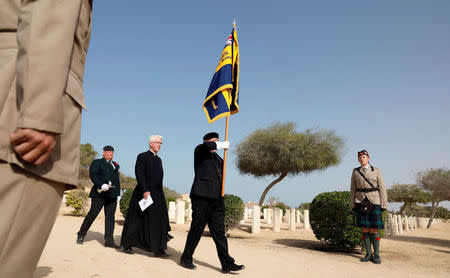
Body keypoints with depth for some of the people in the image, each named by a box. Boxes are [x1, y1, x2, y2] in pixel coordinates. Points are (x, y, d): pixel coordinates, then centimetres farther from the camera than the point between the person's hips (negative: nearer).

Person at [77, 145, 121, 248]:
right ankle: (81, 235, 18)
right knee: (92, 214, -1)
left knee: (110, 217, 2)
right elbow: (93, 175, -9)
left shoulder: (116, 165, 23)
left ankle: (109, 241, 4)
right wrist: (101, 185, -23)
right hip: (99, 194, -5)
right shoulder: (97, 162, 5)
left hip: (112, 195, 5)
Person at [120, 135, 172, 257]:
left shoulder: (158, 159, 18)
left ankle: (159, 249, 0)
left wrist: (159, 194, 15)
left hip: (157, 195, 6)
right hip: (144, 193, -6)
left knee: (159, 221, -1)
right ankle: (127, 245, 20)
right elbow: (139, 174, -13)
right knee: (137, 221, 3)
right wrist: (145, 190, -22)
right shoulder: (142, 157, -3)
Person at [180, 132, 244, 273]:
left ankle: (227, 263, 4)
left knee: (219, 231, 4)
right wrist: (224, 145, -5)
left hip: (216, 200, 6)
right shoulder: (199, 151, 4)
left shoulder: (218, 159, 24)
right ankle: (186, 258, 17)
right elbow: (208, 146, -19)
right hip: (202, 198, -6)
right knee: (196, 229, 1)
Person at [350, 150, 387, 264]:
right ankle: (368, 254, 12)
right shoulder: (355, 172, 7)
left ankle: (376, 255, 7)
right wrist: (353, 205, 5)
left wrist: (383, 205, -5)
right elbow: (353, 190, 10)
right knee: (365, 229, 3)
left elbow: (382, 188, 1)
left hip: (374, 203, -2)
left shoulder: (376, 171, 2)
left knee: (375, 229, -2)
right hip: (361, 202, 2)